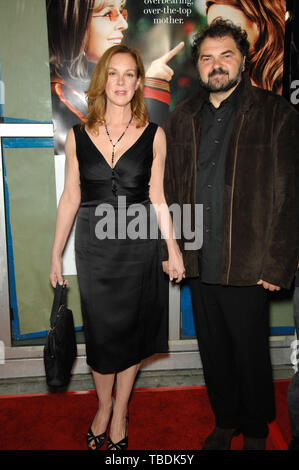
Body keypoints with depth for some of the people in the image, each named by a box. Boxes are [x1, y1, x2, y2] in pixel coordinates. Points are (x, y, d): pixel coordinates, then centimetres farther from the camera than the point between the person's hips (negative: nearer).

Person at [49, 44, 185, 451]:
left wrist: (174, 250, 0)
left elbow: (157, 198, 2)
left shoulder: (153, 135, 0)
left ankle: (119, 414, 32)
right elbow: (70, 197, 4)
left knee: (131, 329, 10)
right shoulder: (78, 136, 1)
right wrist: (56, 254, 5)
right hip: (94, 244, 1)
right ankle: (103, 407, 36)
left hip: (138, 244, 0)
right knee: (100, 330, 10)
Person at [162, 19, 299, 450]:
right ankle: (225, 422, 41)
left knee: (251, 354, 12)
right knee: (213, 351, 17)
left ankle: (256, 429, 38)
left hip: (248, 268, -4)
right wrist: (169, 249, 5)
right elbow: (169, 189, 11)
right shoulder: (183, 118, 9)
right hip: (198, 266, 4)